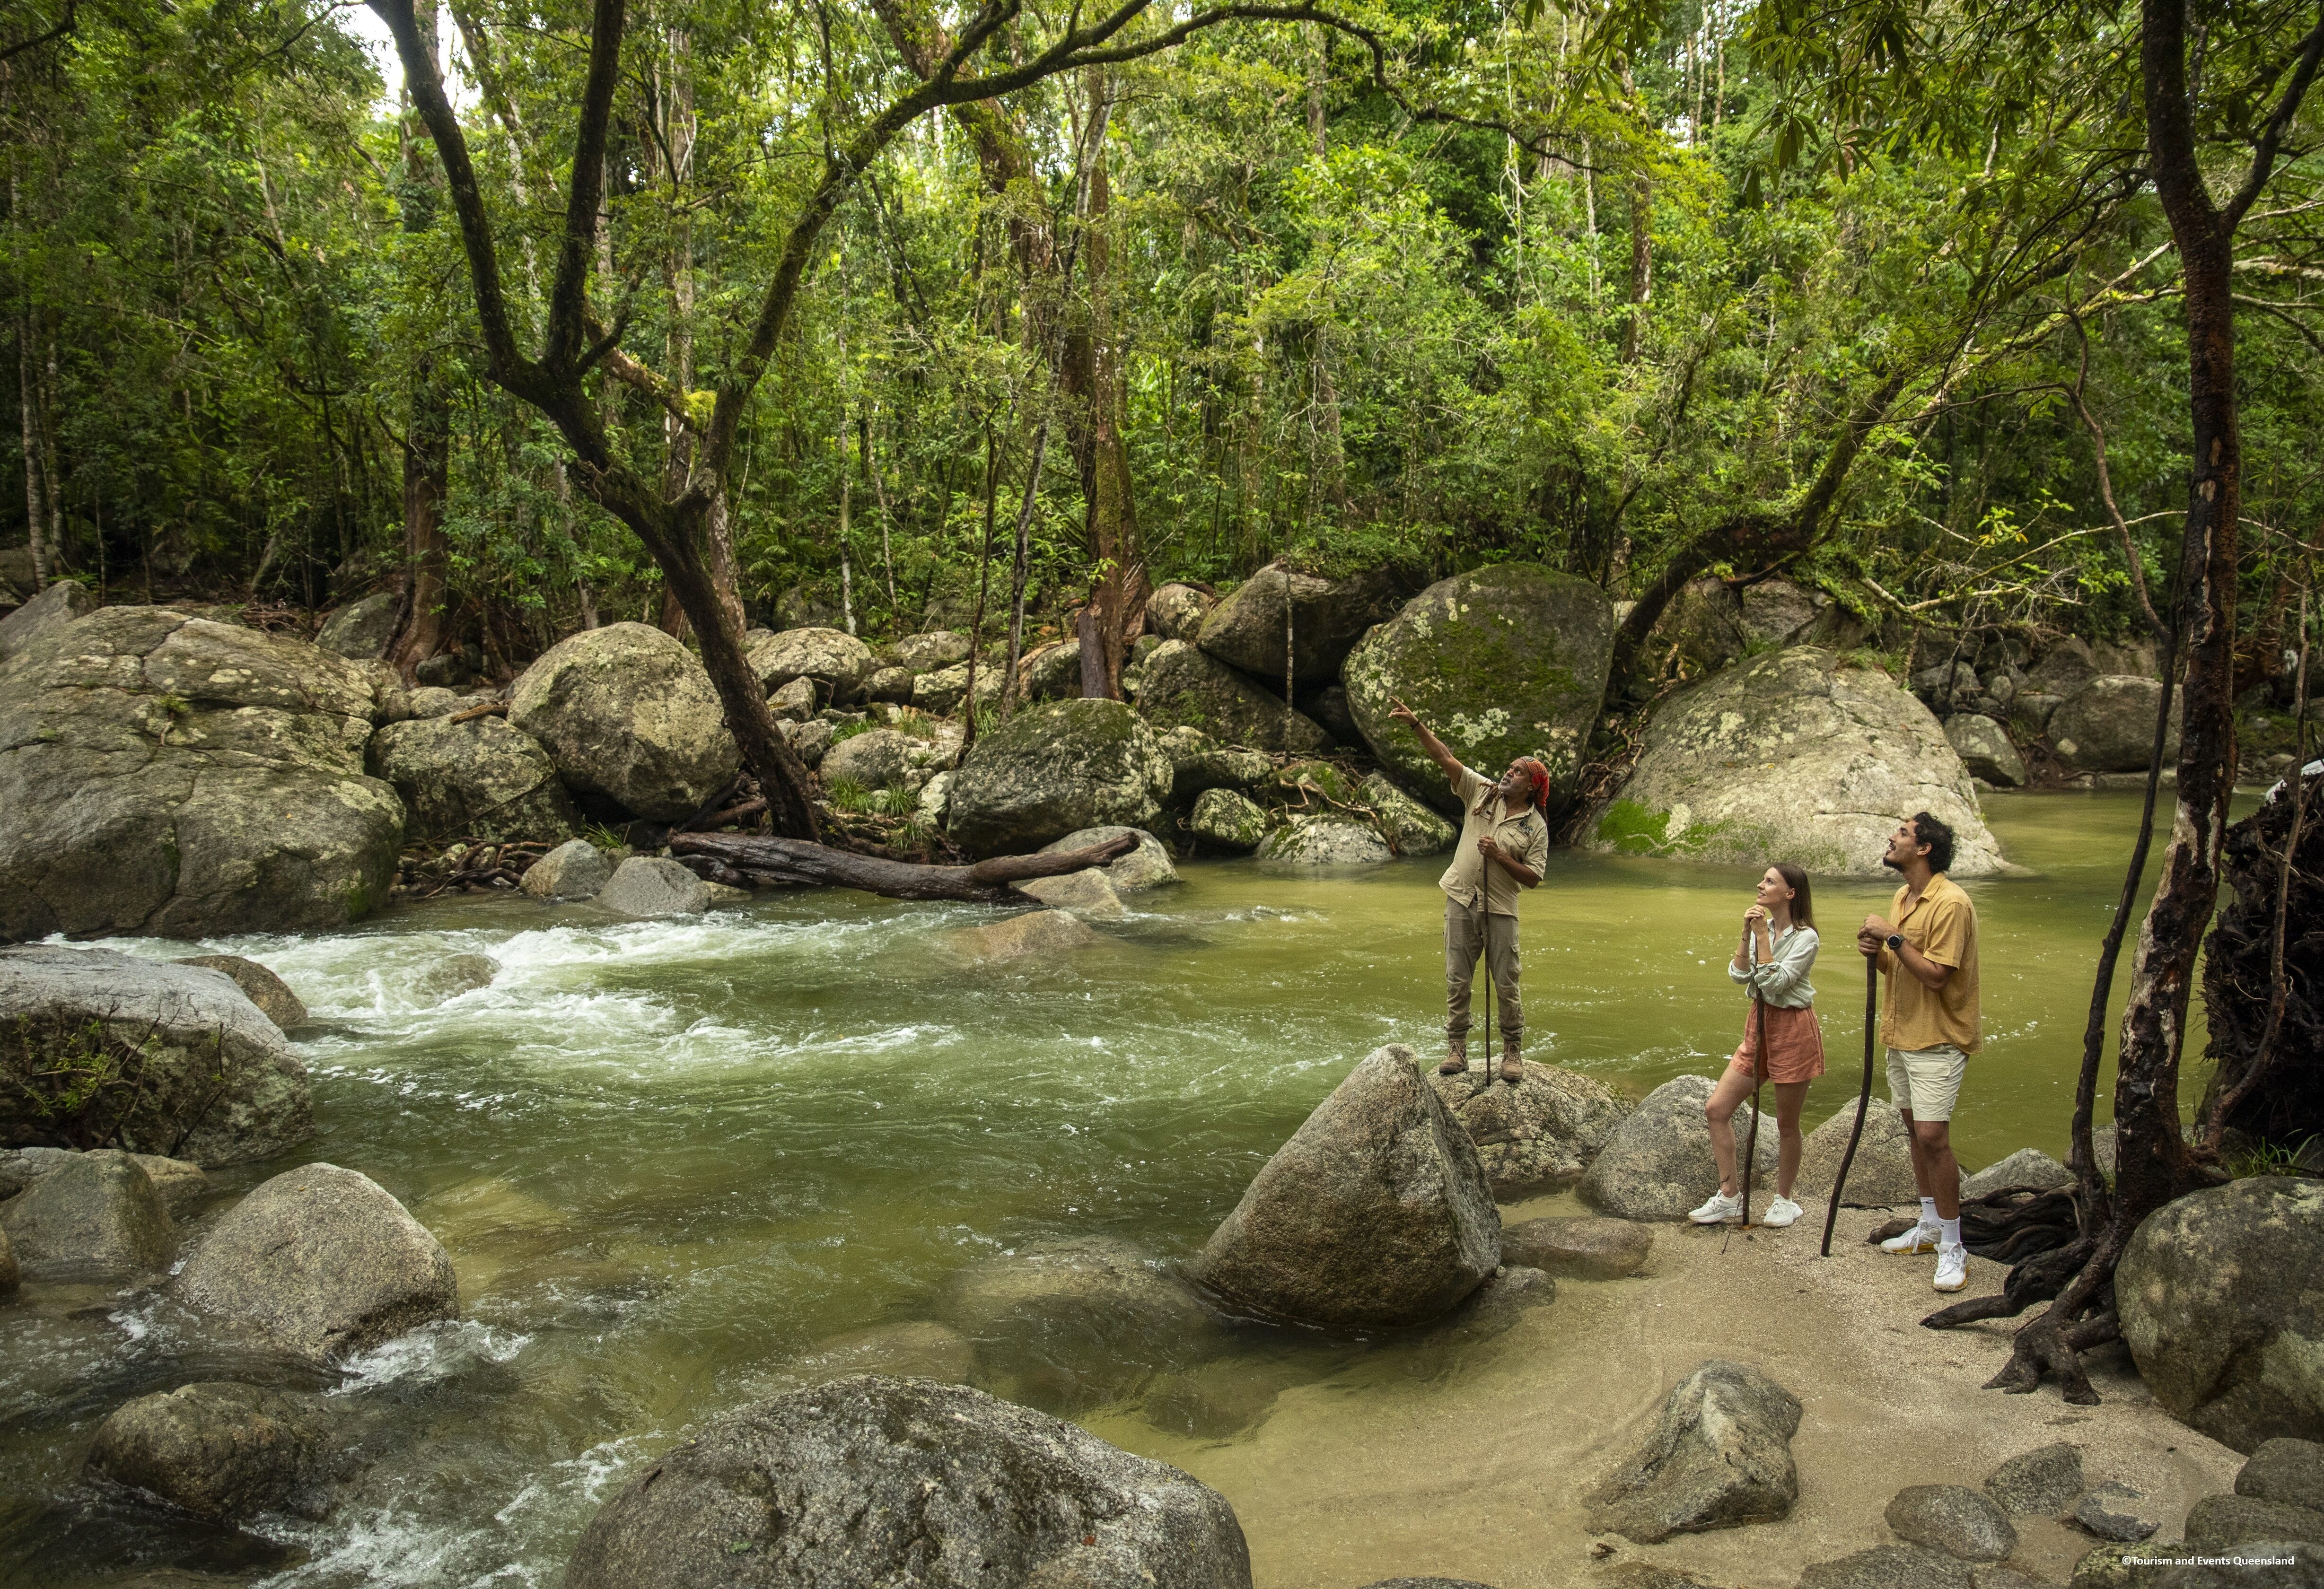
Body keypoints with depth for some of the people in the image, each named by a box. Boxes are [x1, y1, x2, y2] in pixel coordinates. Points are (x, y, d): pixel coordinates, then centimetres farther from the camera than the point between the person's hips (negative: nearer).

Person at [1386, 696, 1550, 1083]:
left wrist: (1499, 856, -17)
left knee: (1507, 985, 1)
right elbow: (1444, 758, -3)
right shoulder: (1481, 792, 4)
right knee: (1457, 980, 5)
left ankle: (1513, 1052, 13)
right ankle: (1456, 1049, 13)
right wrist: (1416, 724, -13)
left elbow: (1533, 878, -5)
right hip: (1461, 901, 2)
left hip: (1501, 910, -2)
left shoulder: (1536, 826, -2)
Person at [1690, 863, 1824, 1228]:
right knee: (1716, 1109, 0)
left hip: (1793, 1030, -7)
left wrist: (1763, 936, -21)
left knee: (1787, 1123, 7)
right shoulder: (1762, 928, 7)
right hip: (1759, 1026, 7)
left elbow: (1774, 982, -22)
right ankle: (1730, 1197, 9)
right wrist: (1747, 934, -12)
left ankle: (1784, 1200, 25)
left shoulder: (1805, 937, -13)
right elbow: (1739, 975, -3)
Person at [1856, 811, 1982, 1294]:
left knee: (1933, 1135, -12)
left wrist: (1894, 937, -21)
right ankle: (1929, 1227, 28)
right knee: (1914, 1129, 15)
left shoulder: (1951, 903, -19)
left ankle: (1952, 1248, -3)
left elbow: (1935, 975, -24)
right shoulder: (1903, 897, 10)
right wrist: (1876, 952, -2)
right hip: (1901, 1034, 9)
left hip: (1937, 1040, -9)